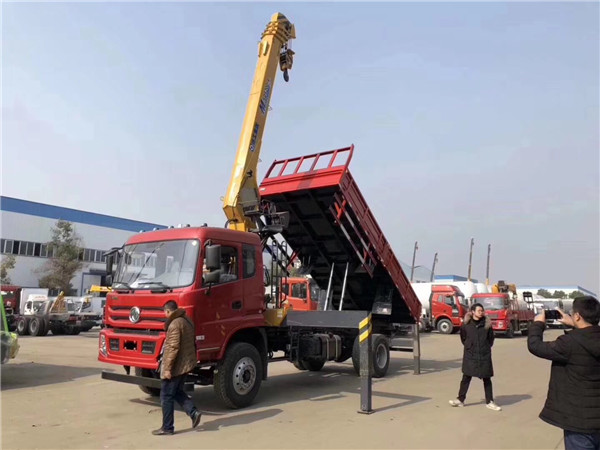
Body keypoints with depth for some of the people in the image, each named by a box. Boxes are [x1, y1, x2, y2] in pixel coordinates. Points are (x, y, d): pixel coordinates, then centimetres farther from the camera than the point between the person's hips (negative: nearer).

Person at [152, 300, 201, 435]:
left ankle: (167, 427, 10)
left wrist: (168, 368, -19)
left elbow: (173, 348, -23)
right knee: (178, 392, 21)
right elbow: (193, 343, 16)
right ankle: (193, 412, 8)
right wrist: (191, 361, 22)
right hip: (186, 364, 9)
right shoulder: (187, 321, 10)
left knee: (166, 397, 3)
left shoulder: (175, 324, -19)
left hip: (175, 367, -9)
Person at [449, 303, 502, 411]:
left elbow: (491, 339, 8)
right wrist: (469, 346, 5)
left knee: (487, 379, 7)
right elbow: (463, 338, 9)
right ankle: (460, 400, 14)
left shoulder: (487, 324, -2)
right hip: (470, 355, 0)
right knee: (466, 377, 5)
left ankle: (489, 402, 18)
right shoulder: (466, 324, -4)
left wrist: (485, 348, 3)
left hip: (484, 355, 1)